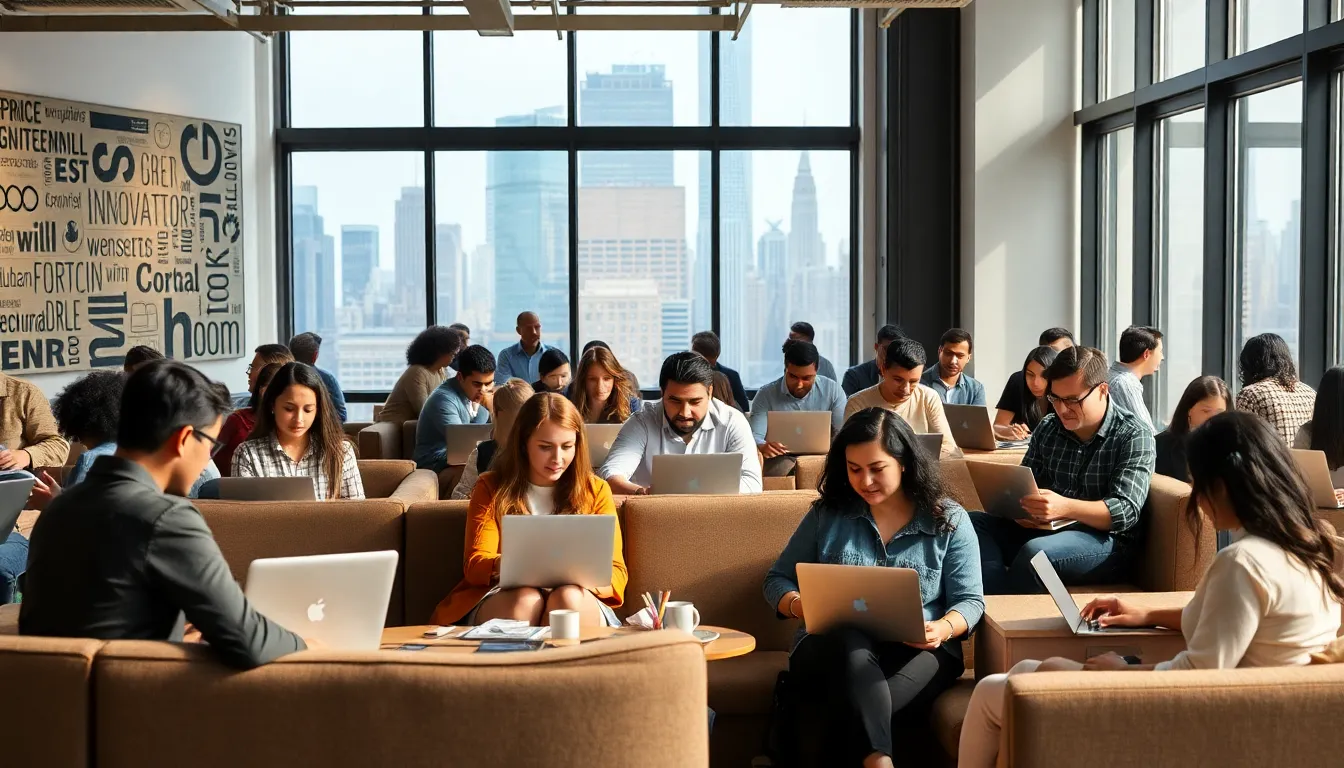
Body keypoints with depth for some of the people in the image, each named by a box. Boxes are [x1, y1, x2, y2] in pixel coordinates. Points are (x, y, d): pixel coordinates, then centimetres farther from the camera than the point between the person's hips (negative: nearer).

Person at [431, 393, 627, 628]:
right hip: (503, 602, 0)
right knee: (525, 599, -34)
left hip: (579, 604, 1)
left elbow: (615, 574, 3)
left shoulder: (596, 491, 10)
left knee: (568, 598, -33)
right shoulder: (492, 488, 10)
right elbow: (474, 564, -1)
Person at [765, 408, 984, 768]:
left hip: (919, 651, -1)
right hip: (833, 648, 2)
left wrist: (943, 628, -16)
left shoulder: (949, 519, 9)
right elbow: (777, 580, 15)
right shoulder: (826, 515, 11)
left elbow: (969, 600, 8)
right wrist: (802, 606, -9)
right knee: (851, 644, -40)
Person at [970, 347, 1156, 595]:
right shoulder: (1048, 428, 9)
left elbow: (1126, 511, -19)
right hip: (1044, 530, 7)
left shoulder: (1133, 436, -9)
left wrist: (1066, 507, -36)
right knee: (972, 524, -13)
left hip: (1107, 540, -6)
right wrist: (1018, 506, -14)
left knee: (1035, 552, -35)